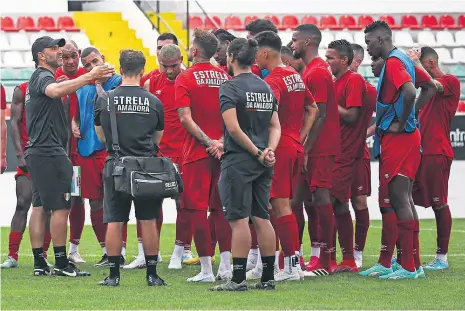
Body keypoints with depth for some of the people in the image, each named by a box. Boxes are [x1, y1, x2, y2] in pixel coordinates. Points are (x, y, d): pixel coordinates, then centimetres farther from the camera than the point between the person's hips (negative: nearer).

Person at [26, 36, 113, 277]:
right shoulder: (43, 77, -12)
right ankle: (61, 263, -9)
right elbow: (55, 91, -35)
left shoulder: (38, 78, 20)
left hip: (37, 151, 11)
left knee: (39, 206, 8)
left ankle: (39, 263, 9)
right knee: (61, 207, -9)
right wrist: (90, 76, -42)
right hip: (49, 152, -11)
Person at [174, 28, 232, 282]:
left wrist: (208, 142, -14)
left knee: (196, 208, 0)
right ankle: (226, 266, 6)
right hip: (223, 152, 5)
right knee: (221, 208, 10)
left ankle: (206, 269, -4)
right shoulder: (225, 78, 8)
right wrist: (221, 142, -2)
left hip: (197, 152, -5)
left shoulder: (185, 79, -6)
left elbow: (186, 117, -15)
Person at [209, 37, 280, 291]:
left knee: (239, 220, -5)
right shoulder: (266, 88, 12)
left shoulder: (230, 88, -10)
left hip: (239, 160, -7)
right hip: (262, 164, 7)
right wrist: (268, 150, -3)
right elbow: (275, 126, 11)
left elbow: (233, 128, -18)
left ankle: (238, 279, -5)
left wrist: (258, 153, -12)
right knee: (261, 218, 10)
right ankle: (268, 278, 11)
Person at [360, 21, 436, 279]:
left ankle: (408, 267, -13)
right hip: (408, 136, 10)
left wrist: (401, 123, -20)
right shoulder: (404, 60, 16)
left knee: (398, 199, -11)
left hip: (397, 139, -10)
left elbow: (409, 91, -31)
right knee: (403, 199, 11)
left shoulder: (394, 62, -14)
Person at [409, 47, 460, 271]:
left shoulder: (451, 82, -5)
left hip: (437, 154, -9)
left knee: (439, 204, -5)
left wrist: (416, 61, -16)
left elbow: (432, 85, -24)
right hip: (420, 152, 9)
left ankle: (442, 257, -2)